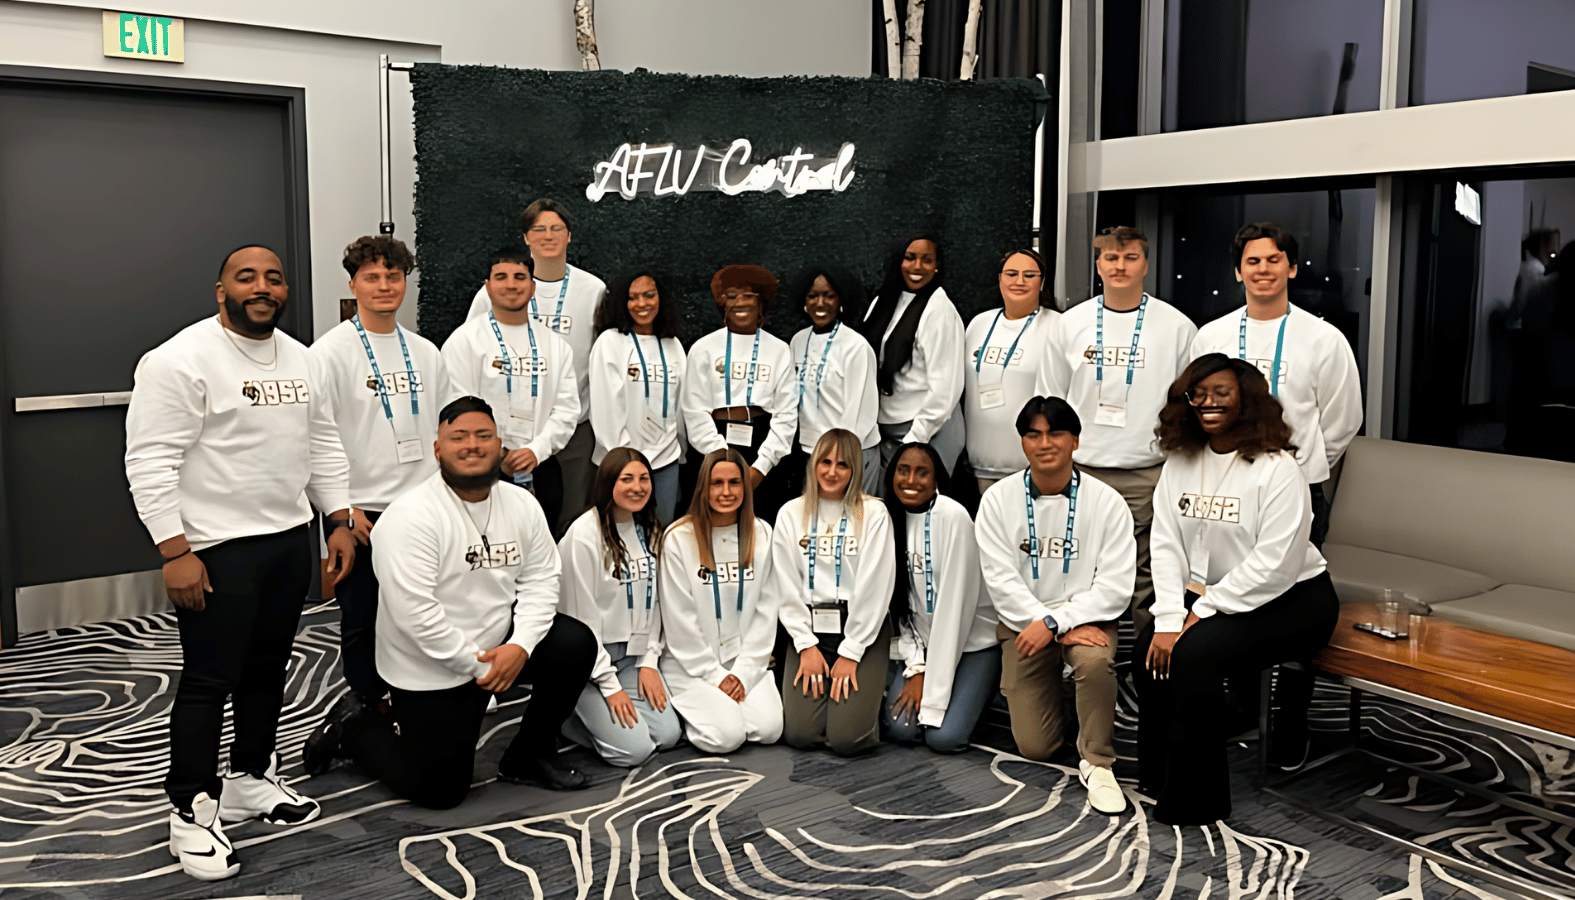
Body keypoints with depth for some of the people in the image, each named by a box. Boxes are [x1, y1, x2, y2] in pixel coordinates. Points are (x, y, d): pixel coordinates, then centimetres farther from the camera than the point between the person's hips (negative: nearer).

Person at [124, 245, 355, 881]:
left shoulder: (300, 359, 11)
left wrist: (340, 521, 10)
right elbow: (151, 462, -16)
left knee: (268, 667, 16)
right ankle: (192, 812, 14)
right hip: (218, 549, -7)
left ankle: (250, 780, 33)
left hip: (292, 539, 7)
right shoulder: (182, 359, -13)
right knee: (209, 680, 0)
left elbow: (323, 444, 17)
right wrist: (175, 552, -20)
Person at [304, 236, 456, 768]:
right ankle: (367, 705, 22)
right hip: (362, 512, -4)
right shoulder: (332, 352, -5)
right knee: (361, 622, 4)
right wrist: (340, 505, -13)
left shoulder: (425, 353, 11)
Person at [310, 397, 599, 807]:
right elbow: (414, 613, -25)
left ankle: (528, 758, 7)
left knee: (575, 644, -14)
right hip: (430, 669, -6)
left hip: (500, 641, 6)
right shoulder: (410, 516, -21)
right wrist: (477, 665, -20)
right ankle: (353, 731, 27)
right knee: (439, 791, -1)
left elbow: (539, 579, 0)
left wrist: (521, 645, -16)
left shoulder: (522, 505, 0)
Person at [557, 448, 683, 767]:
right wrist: (609, 685, -14)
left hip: (632, 653, 7)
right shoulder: (584, 535, -17)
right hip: (588, 654, -7)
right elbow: (581, 616, -15)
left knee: (668, 734, -7)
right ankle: (565, 713, 9)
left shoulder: (650, 530, 6)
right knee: (634, 748, -15)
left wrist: (649, 661, 1)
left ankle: (591, 710, 16)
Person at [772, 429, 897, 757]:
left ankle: (864, 699, 18)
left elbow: (875, 586, -6)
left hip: (863, 628, -2)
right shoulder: (791, 514, 8)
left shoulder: (873, 513, -1)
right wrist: (806, 645, -4)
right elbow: (787, 587, 5)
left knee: (845, 738, -15)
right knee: (800, 733, -11)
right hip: (810, 628, 3)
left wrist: (850, 652, -10)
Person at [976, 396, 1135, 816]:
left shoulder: (1106, 501, -6)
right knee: (1034, 747, -2)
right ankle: (1048, 692, 33)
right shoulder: (998, 499, -4)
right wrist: (1057, 626, -18)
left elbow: (1115, 585, -11)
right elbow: (1001, 580, -9)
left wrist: (1055, 622, -21)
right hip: (1023, 620, 1)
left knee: (1095, 660, -37)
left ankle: (1097, 763, -13)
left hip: (1085, 616, -1)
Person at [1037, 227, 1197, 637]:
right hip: (1080, 472, 2)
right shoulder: (1071, 323, 7)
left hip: (1149, 477, -2)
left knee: (1145, 584, 3)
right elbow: (1049, 402, 12)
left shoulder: (1177, 326, 2)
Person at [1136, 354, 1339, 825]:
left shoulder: (1276, 468, -15)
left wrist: (1201, 613, -21)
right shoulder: (1180, 463, 5)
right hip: (1210, 594, 6)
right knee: (1152, 647, -18)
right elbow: (1167, 544, -1)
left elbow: (1274, 564, -21)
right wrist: (1168, 620, -14)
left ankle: (1196, 801, -10)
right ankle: (1158, 780, 2)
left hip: (1290, 598, -6)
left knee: (1193, 654, -26)